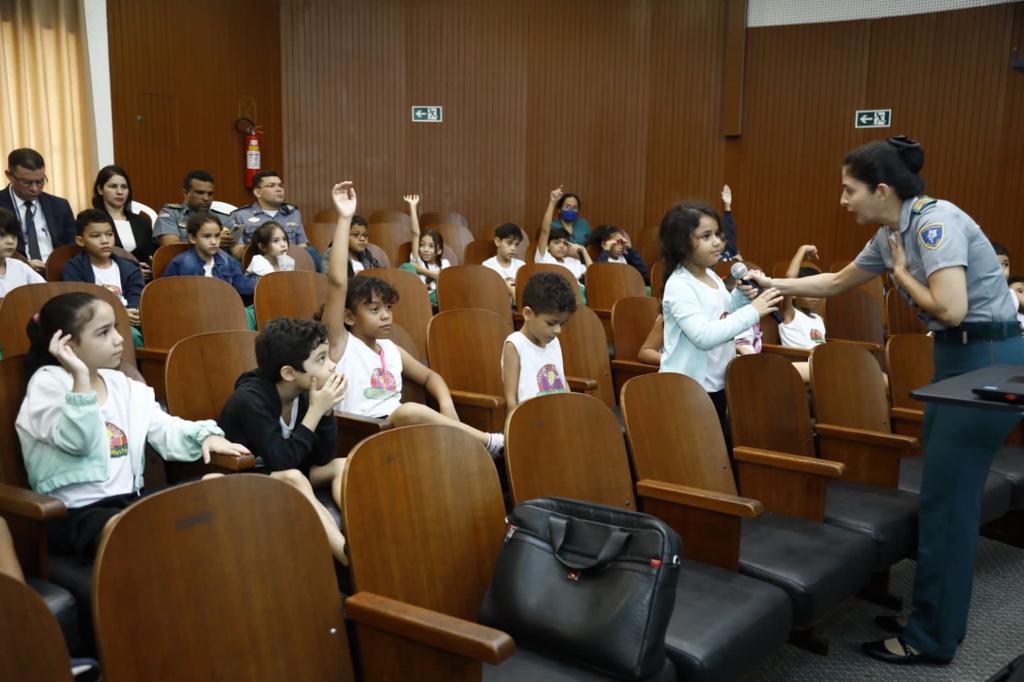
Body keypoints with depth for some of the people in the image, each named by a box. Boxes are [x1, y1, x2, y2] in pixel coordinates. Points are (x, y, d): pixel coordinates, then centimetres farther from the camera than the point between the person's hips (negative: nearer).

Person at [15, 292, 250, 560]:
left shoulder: (122, 385, 14)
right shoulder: (47, 384, -4)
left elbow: (164, 429, 11)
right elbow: (77, 442, -19)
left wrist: (204, 435, -8)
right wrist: (81, 377, -26)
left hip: (131, 499, 7)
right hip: (76, 513, -7)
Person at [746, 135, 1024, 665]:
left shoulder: (936, 222, -20)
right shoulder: (890, 235, 8)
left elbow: (951, 309, -28)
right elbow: (837, 282, 24)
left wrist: (901, 274, -13)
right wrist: (775, 285, 23)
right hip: (959, 357, 9)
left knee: (946, 500, -4)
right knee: (943, 494, 14)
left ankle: (933, 639, 9)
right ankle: (931, 618, 26)